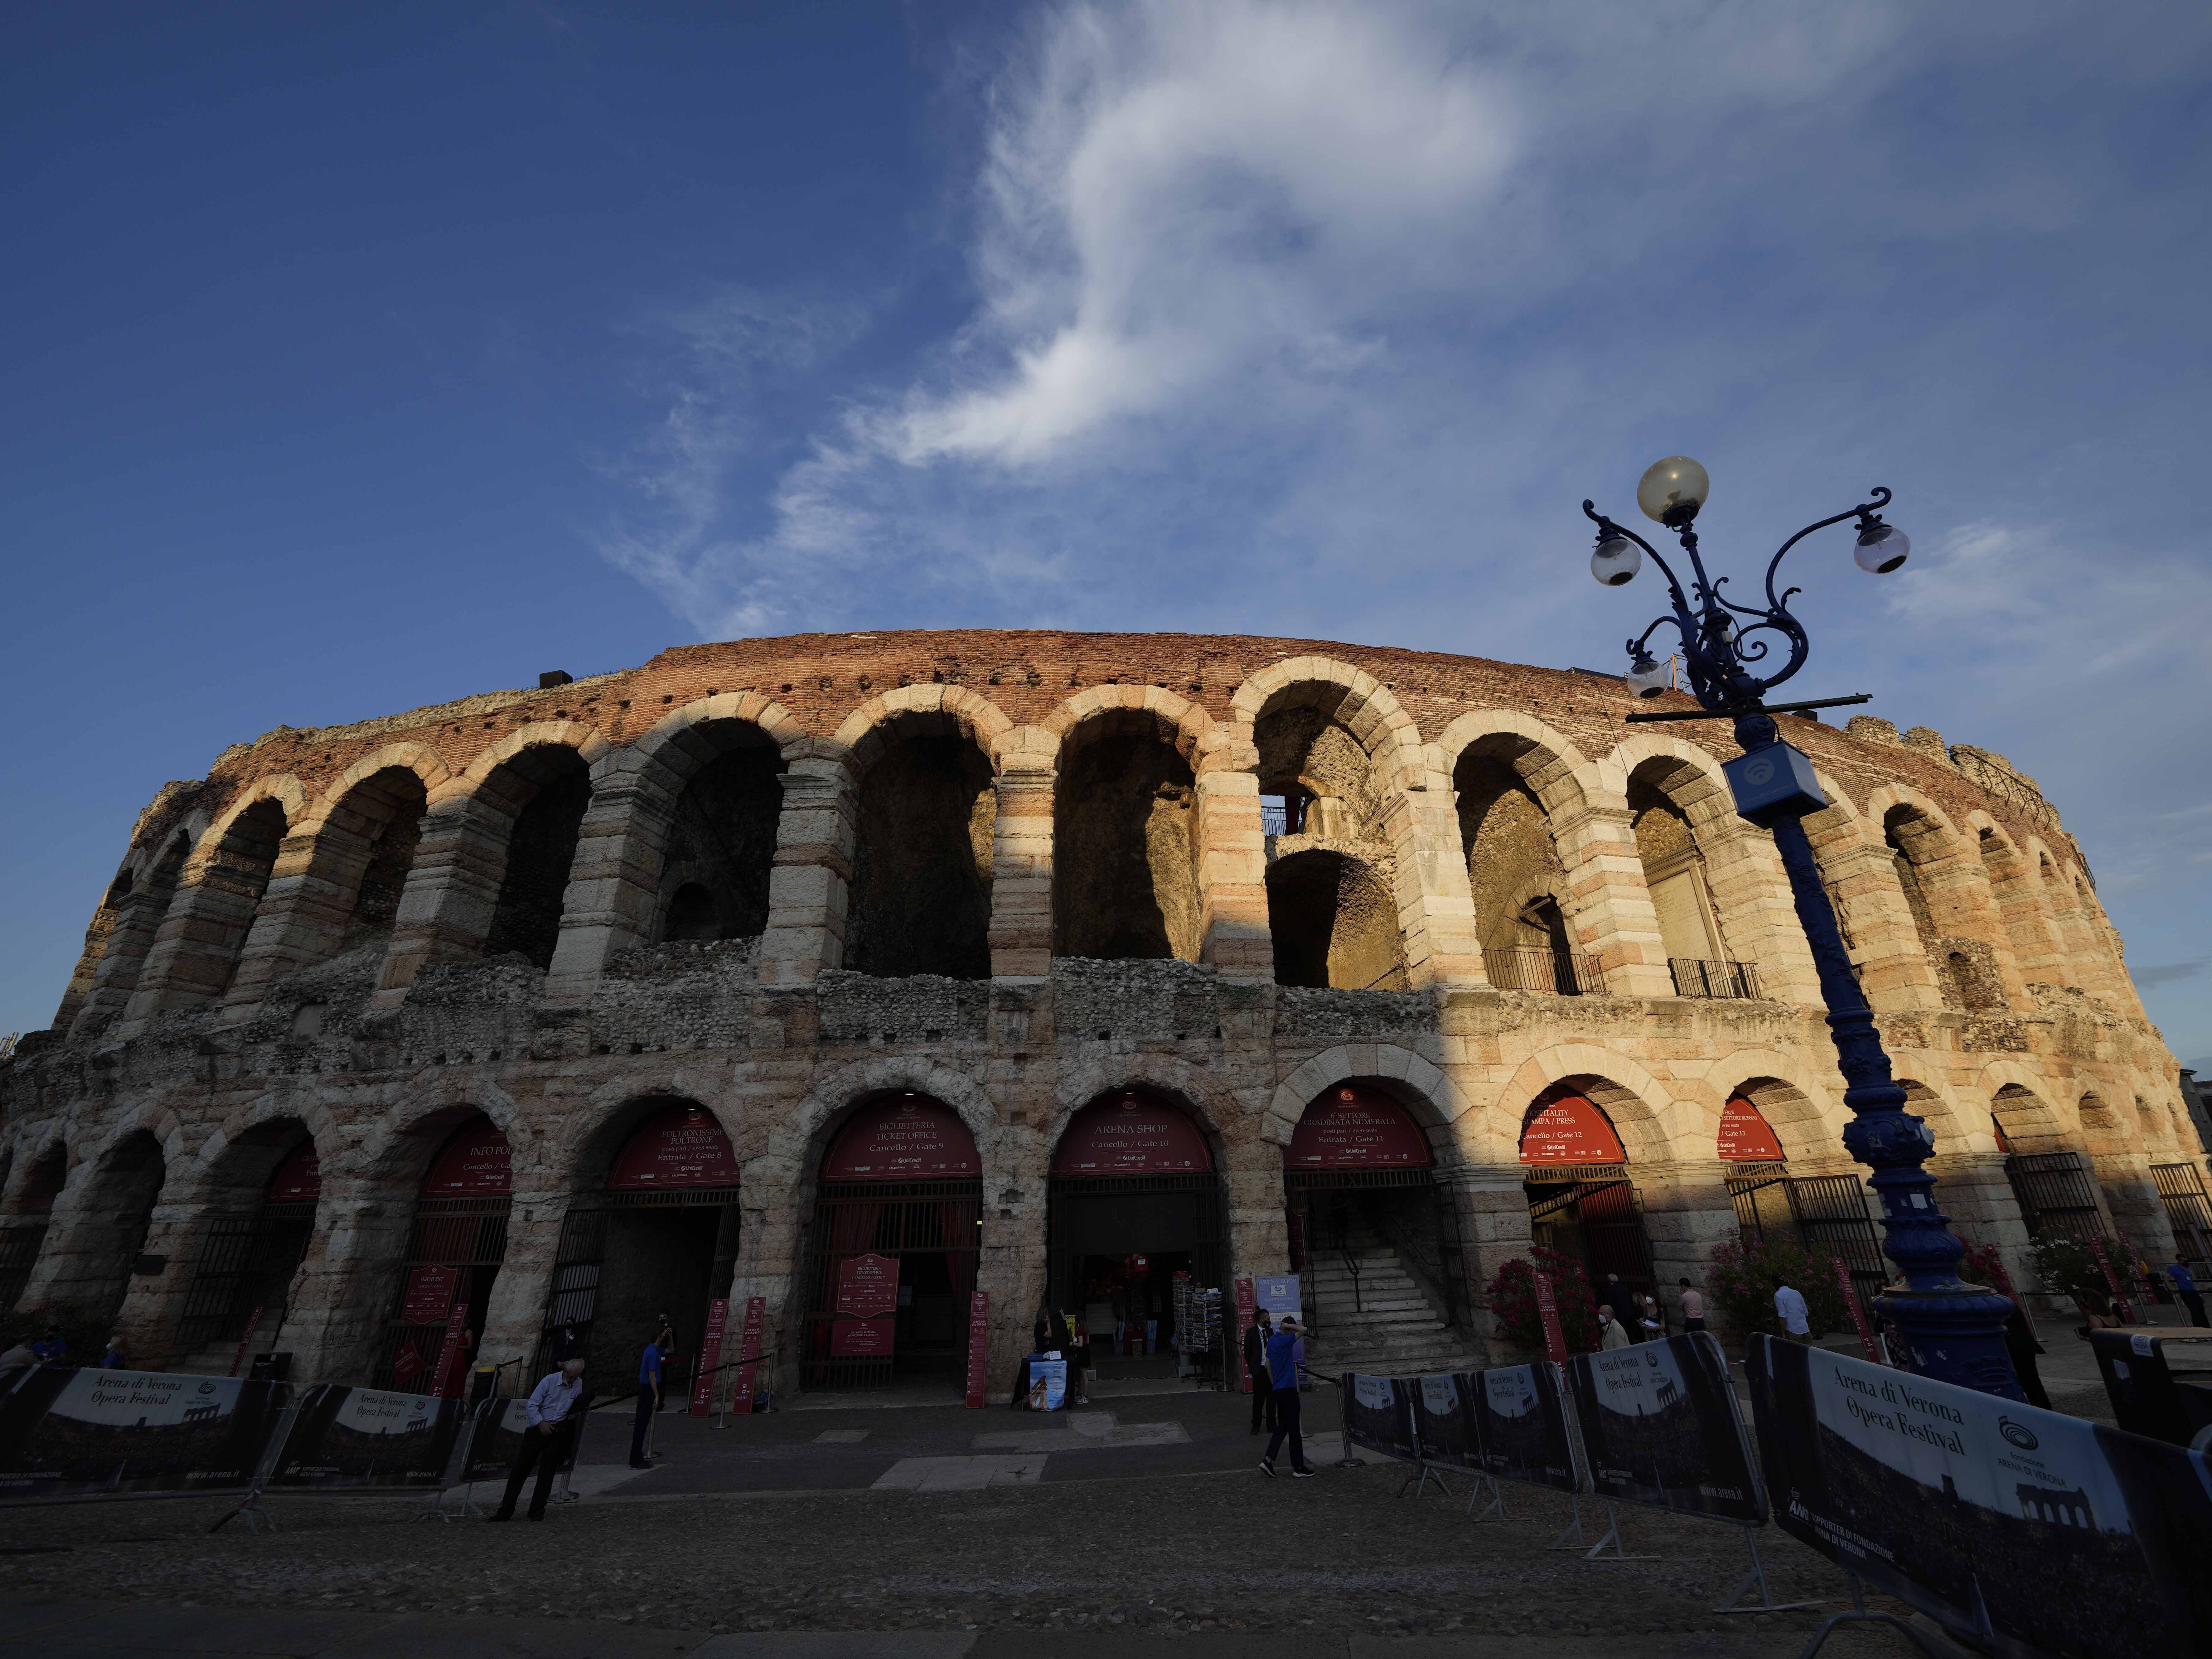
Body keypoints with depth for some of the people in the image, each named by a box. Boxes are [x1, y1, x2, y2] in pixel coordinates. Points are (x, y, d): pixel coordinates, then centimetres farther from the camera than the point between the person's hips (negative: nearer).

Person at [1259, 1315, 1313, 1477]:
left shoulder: (1272, 1341, 10)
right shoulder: (1285, 1341, -17)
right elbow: (1303, 1330, -23)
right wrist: (1287, 1325, -14)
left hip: (1278, 1389, 9)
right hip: (1288, 1388, -9)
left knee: (1282, 1427, 13)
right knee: (1294, 1429, 0)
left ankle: (1268, 1460, 5)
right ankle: (1298, 1468, 7)